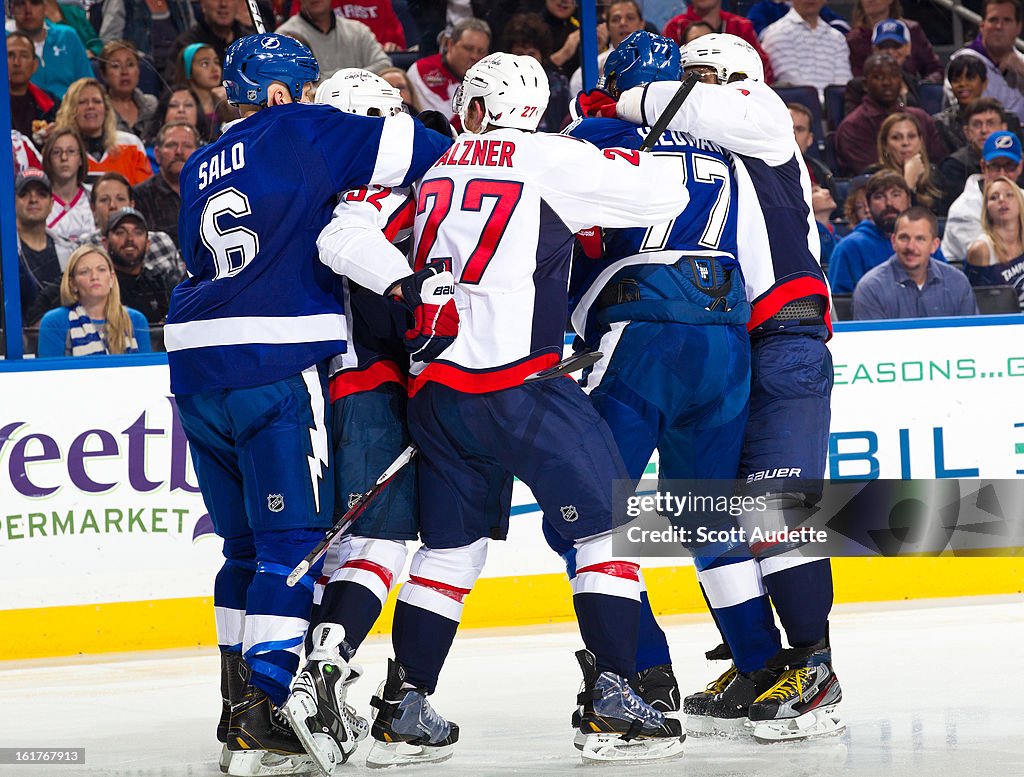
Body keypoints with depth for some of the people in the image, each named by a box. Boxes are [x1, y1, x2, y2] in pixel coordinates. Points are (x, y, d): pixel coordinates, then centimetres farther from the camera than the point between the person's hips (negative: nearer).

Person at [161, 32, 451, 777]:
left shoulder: (199, 171, 20)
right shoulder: (301, 132, 0)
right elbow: (415, 150, -4)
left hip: (197, 372, 7)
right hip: (277, 371, -7)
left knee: (247, 546, 16)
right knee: (295, 540, -4)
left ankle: (238, 712, 19)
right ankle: (265, 714, -12)